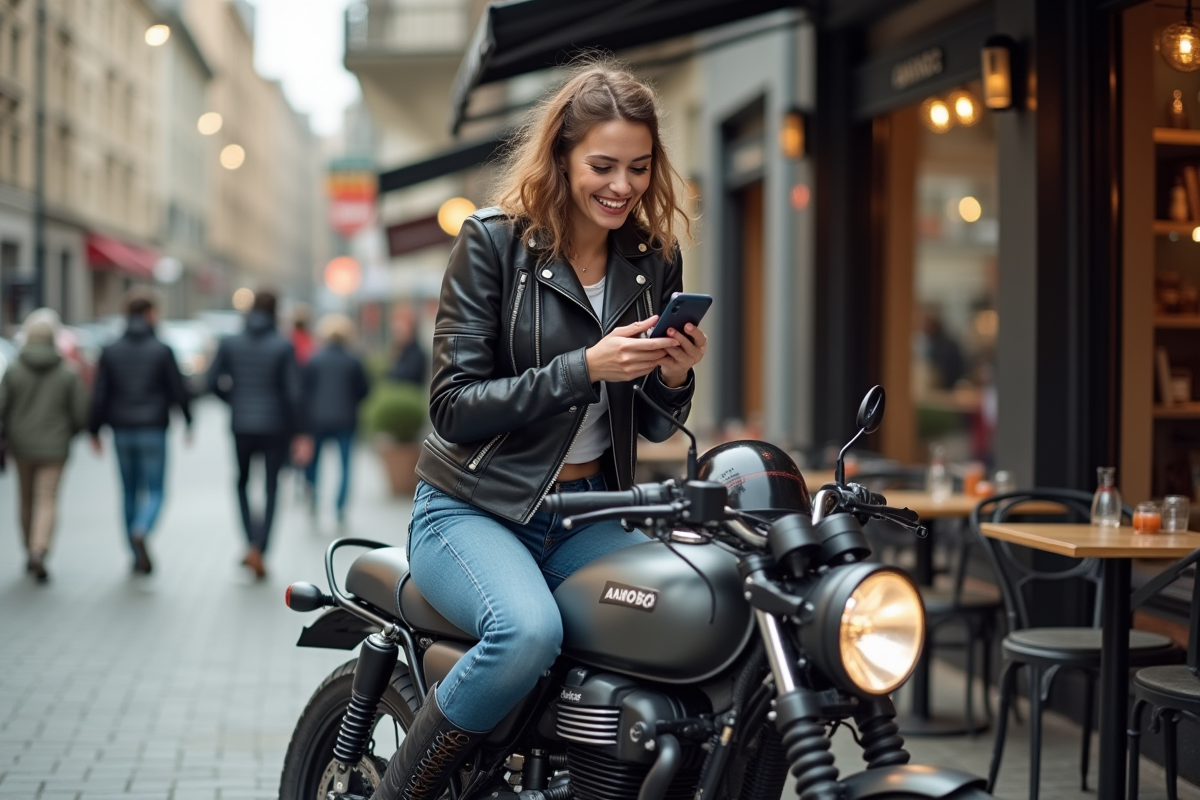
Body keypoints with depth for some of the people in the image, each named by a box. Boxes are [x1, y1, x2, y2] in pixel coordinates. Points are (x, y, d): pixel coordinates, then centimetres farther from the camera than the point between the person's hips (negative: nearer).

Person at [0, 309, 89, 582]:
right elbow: (81, 413, -5)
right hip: (54, 447, -2)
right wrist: (67, 433, 15)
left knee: (27, 500, 18)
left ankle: (31, 552, 29)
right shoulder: (68, 374, -6)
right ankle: (39, 552, -23)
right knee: (47, 502, -3)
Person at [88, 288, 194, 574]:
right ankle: (141, 532, -26)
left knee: (130, 492, 13)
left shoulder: (110, 352, 2)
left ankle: (138, 556, 17)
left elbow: (99, 396, 0)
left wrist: (94, 431, 7)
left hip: (122, 432, 3)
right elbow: (179, 391, -4)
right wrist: (188, 422, 9)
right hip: (153, 431, -3)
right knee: (155, 490, 3)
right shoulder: (162, 350, -6)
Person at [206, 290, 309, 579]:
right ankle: (258, 548, -4)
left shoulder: (230, 344, -1)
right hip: (275, 427, -2)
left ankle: (252, 542, 9)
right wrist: (299, 434, -8)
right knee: (271, 489, 8)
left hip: (241, 425, 2)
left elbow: (213, 382, -1)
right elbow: (293, 393, -11)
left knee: (242, 482, 22)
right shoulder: (283, 346, -8)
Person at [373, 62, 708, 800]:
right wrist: (584, 367, -23)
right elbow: (453, 405, -13)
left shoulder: (654, 260, 6)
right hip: (474, 509, -4)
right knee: (529, 631, -33)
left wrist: (674, 381, -9)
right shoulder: (495, 241, -8)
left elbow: (651, 427, 14)